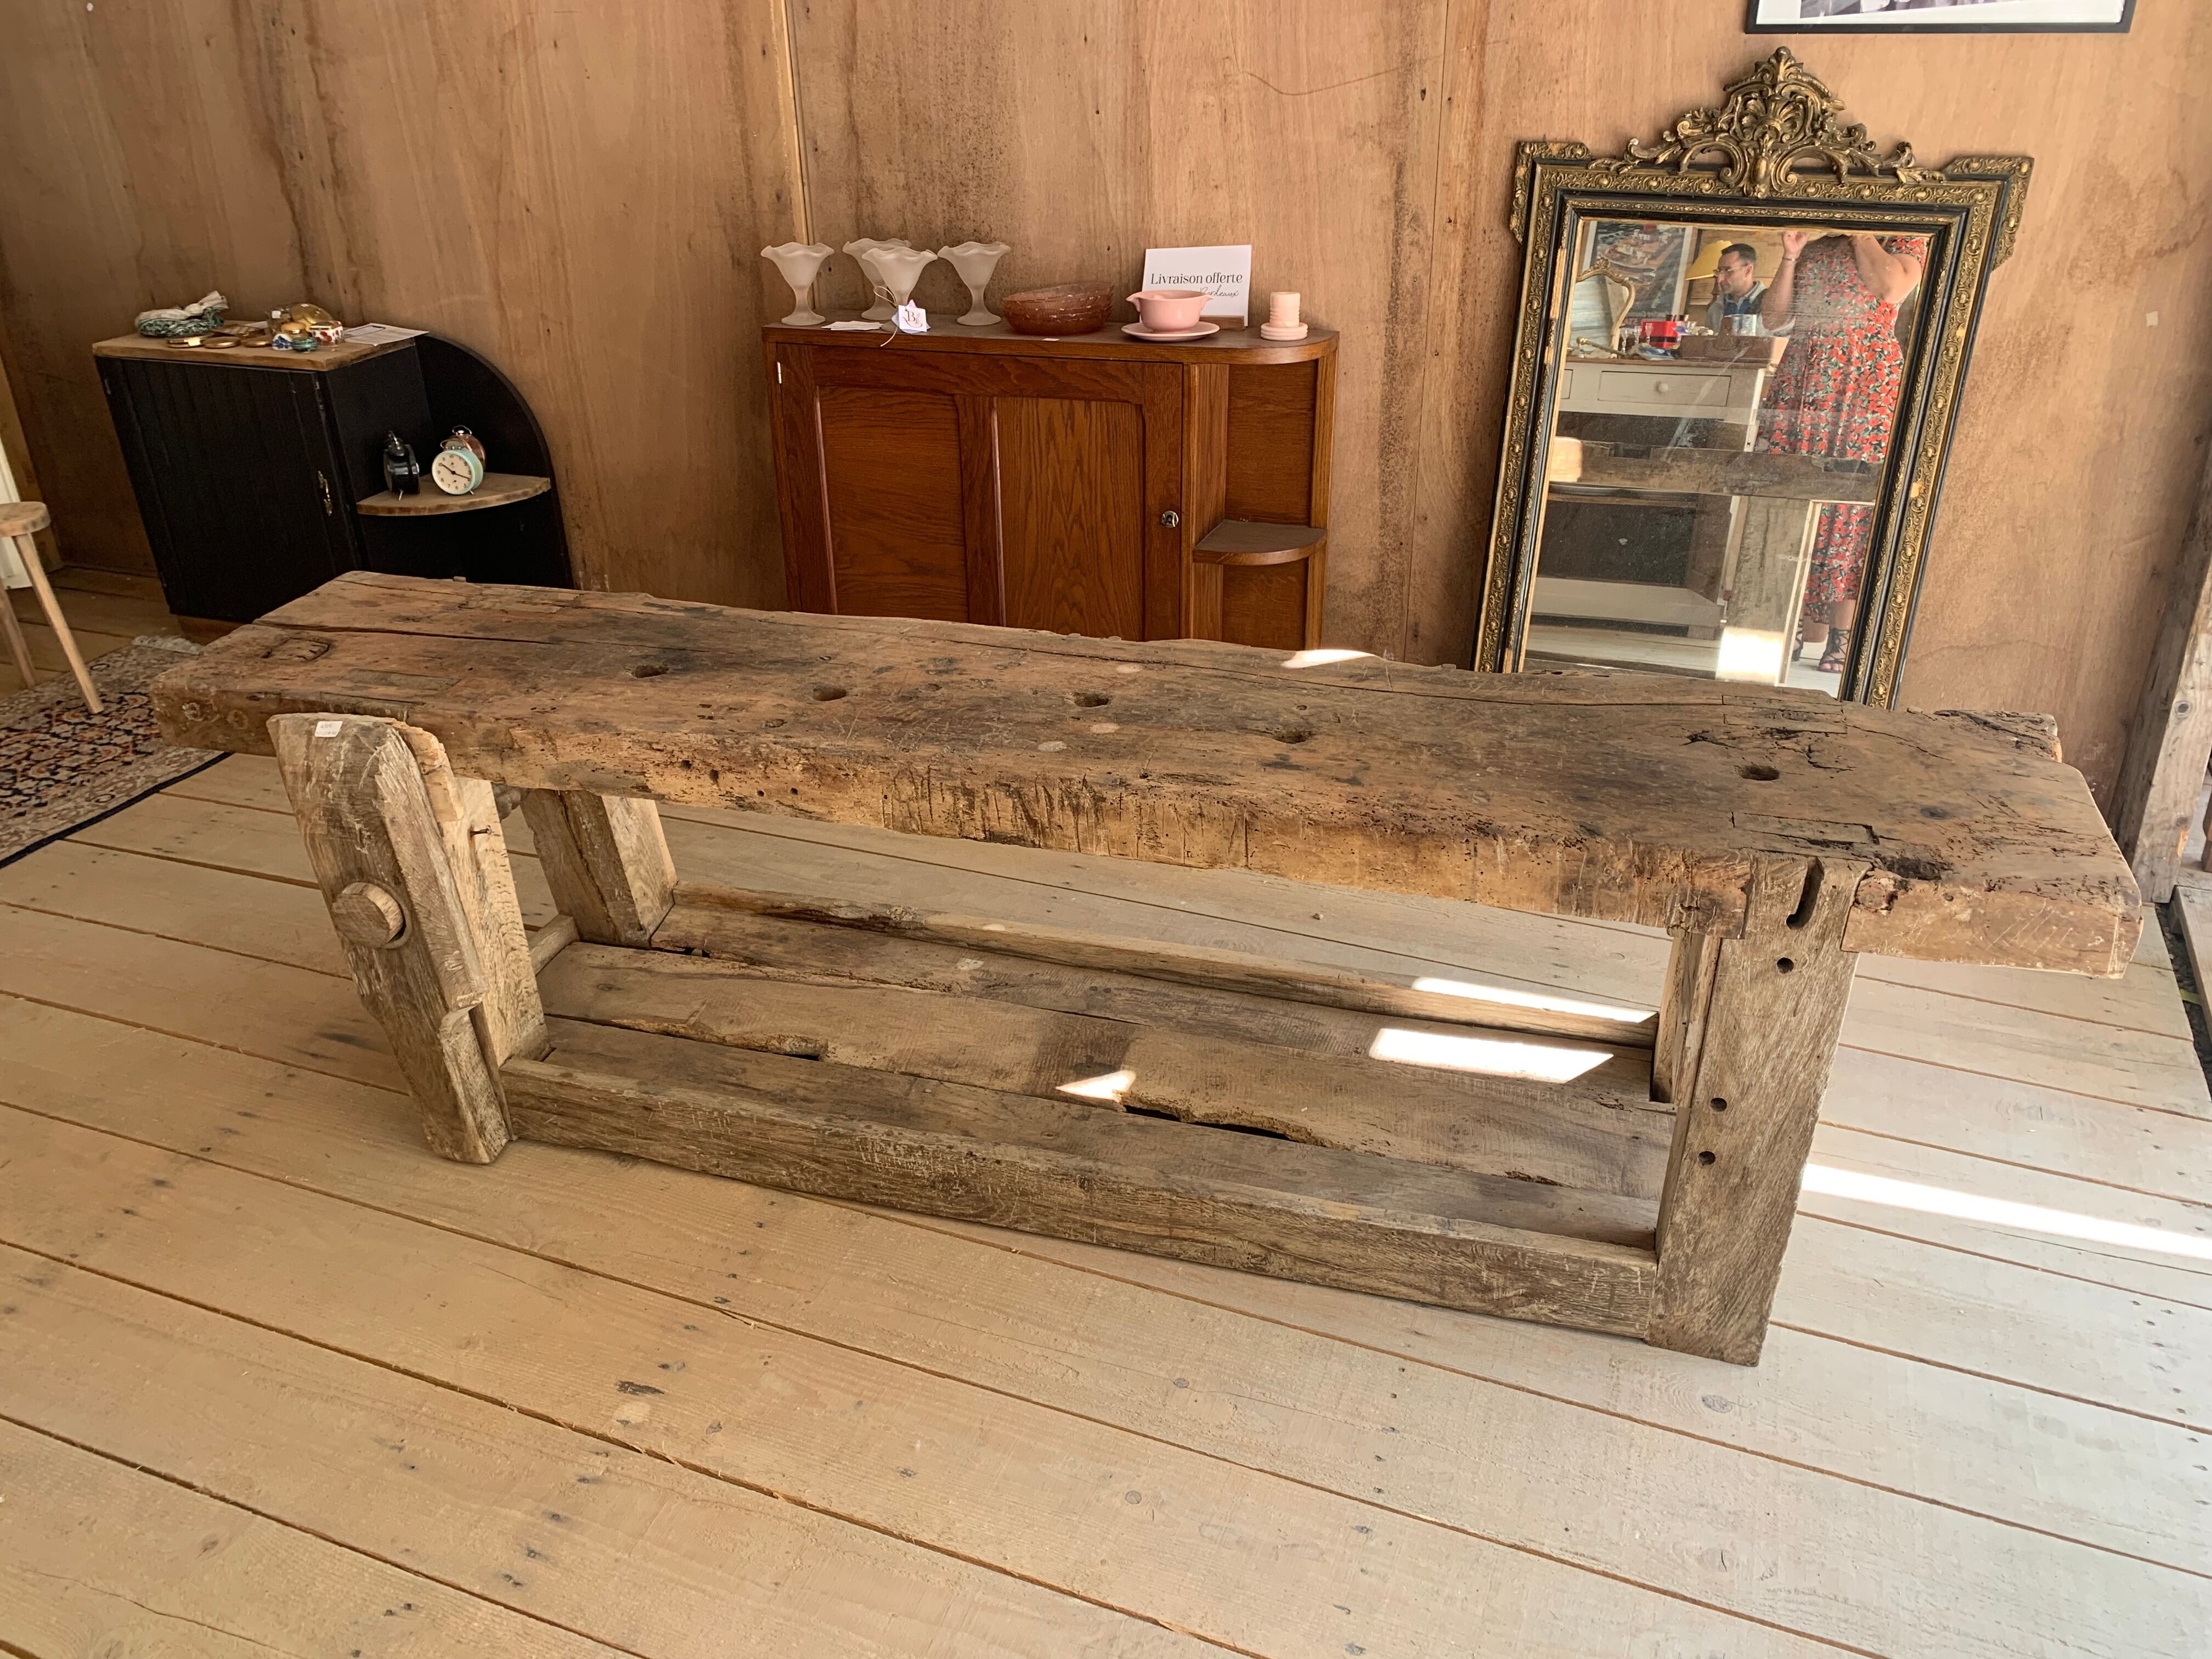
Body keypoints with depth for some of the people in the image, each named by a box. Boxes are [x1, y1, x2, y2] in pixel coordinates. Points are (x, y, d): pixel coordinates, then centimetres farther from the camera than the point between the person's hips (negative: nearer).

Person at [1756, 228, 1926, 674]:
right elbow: (1772, 319, 12)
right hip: (1799, 383, 4)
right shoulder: (1812, 248, 19)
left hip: (1867, 386, -4)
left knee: (1851, 504, -7)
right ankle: (1805, 624, 6)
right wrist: (1789, 257, 2)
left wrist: (1861, 234, -5)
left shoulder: (1903, 240, 7)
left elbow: (1892, 290, -14)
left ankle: (1841, 636, -5)